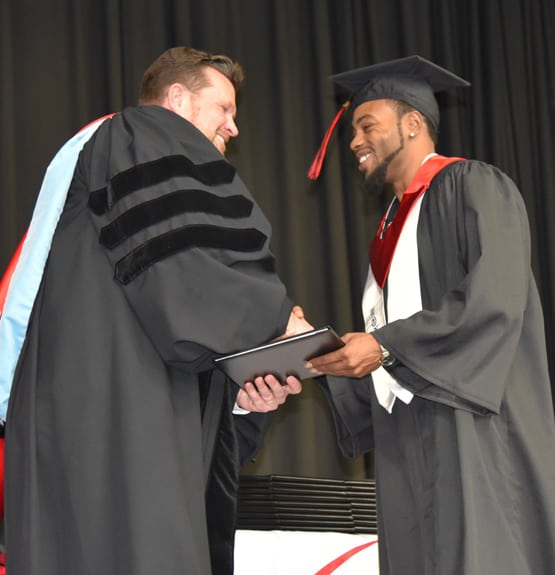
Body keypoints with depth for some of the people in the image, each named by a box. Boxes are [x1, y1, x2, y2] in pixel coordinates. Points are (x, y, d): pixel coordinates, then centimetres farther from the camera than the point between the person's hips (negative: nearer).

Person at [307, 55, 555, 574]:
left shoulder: (472, 187, -2)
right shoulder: (391, 227, 22)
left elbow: (494, 303, -16)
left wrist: (386, 346, -17)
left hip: (472, 430, -7)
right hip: (408, 442, 7)